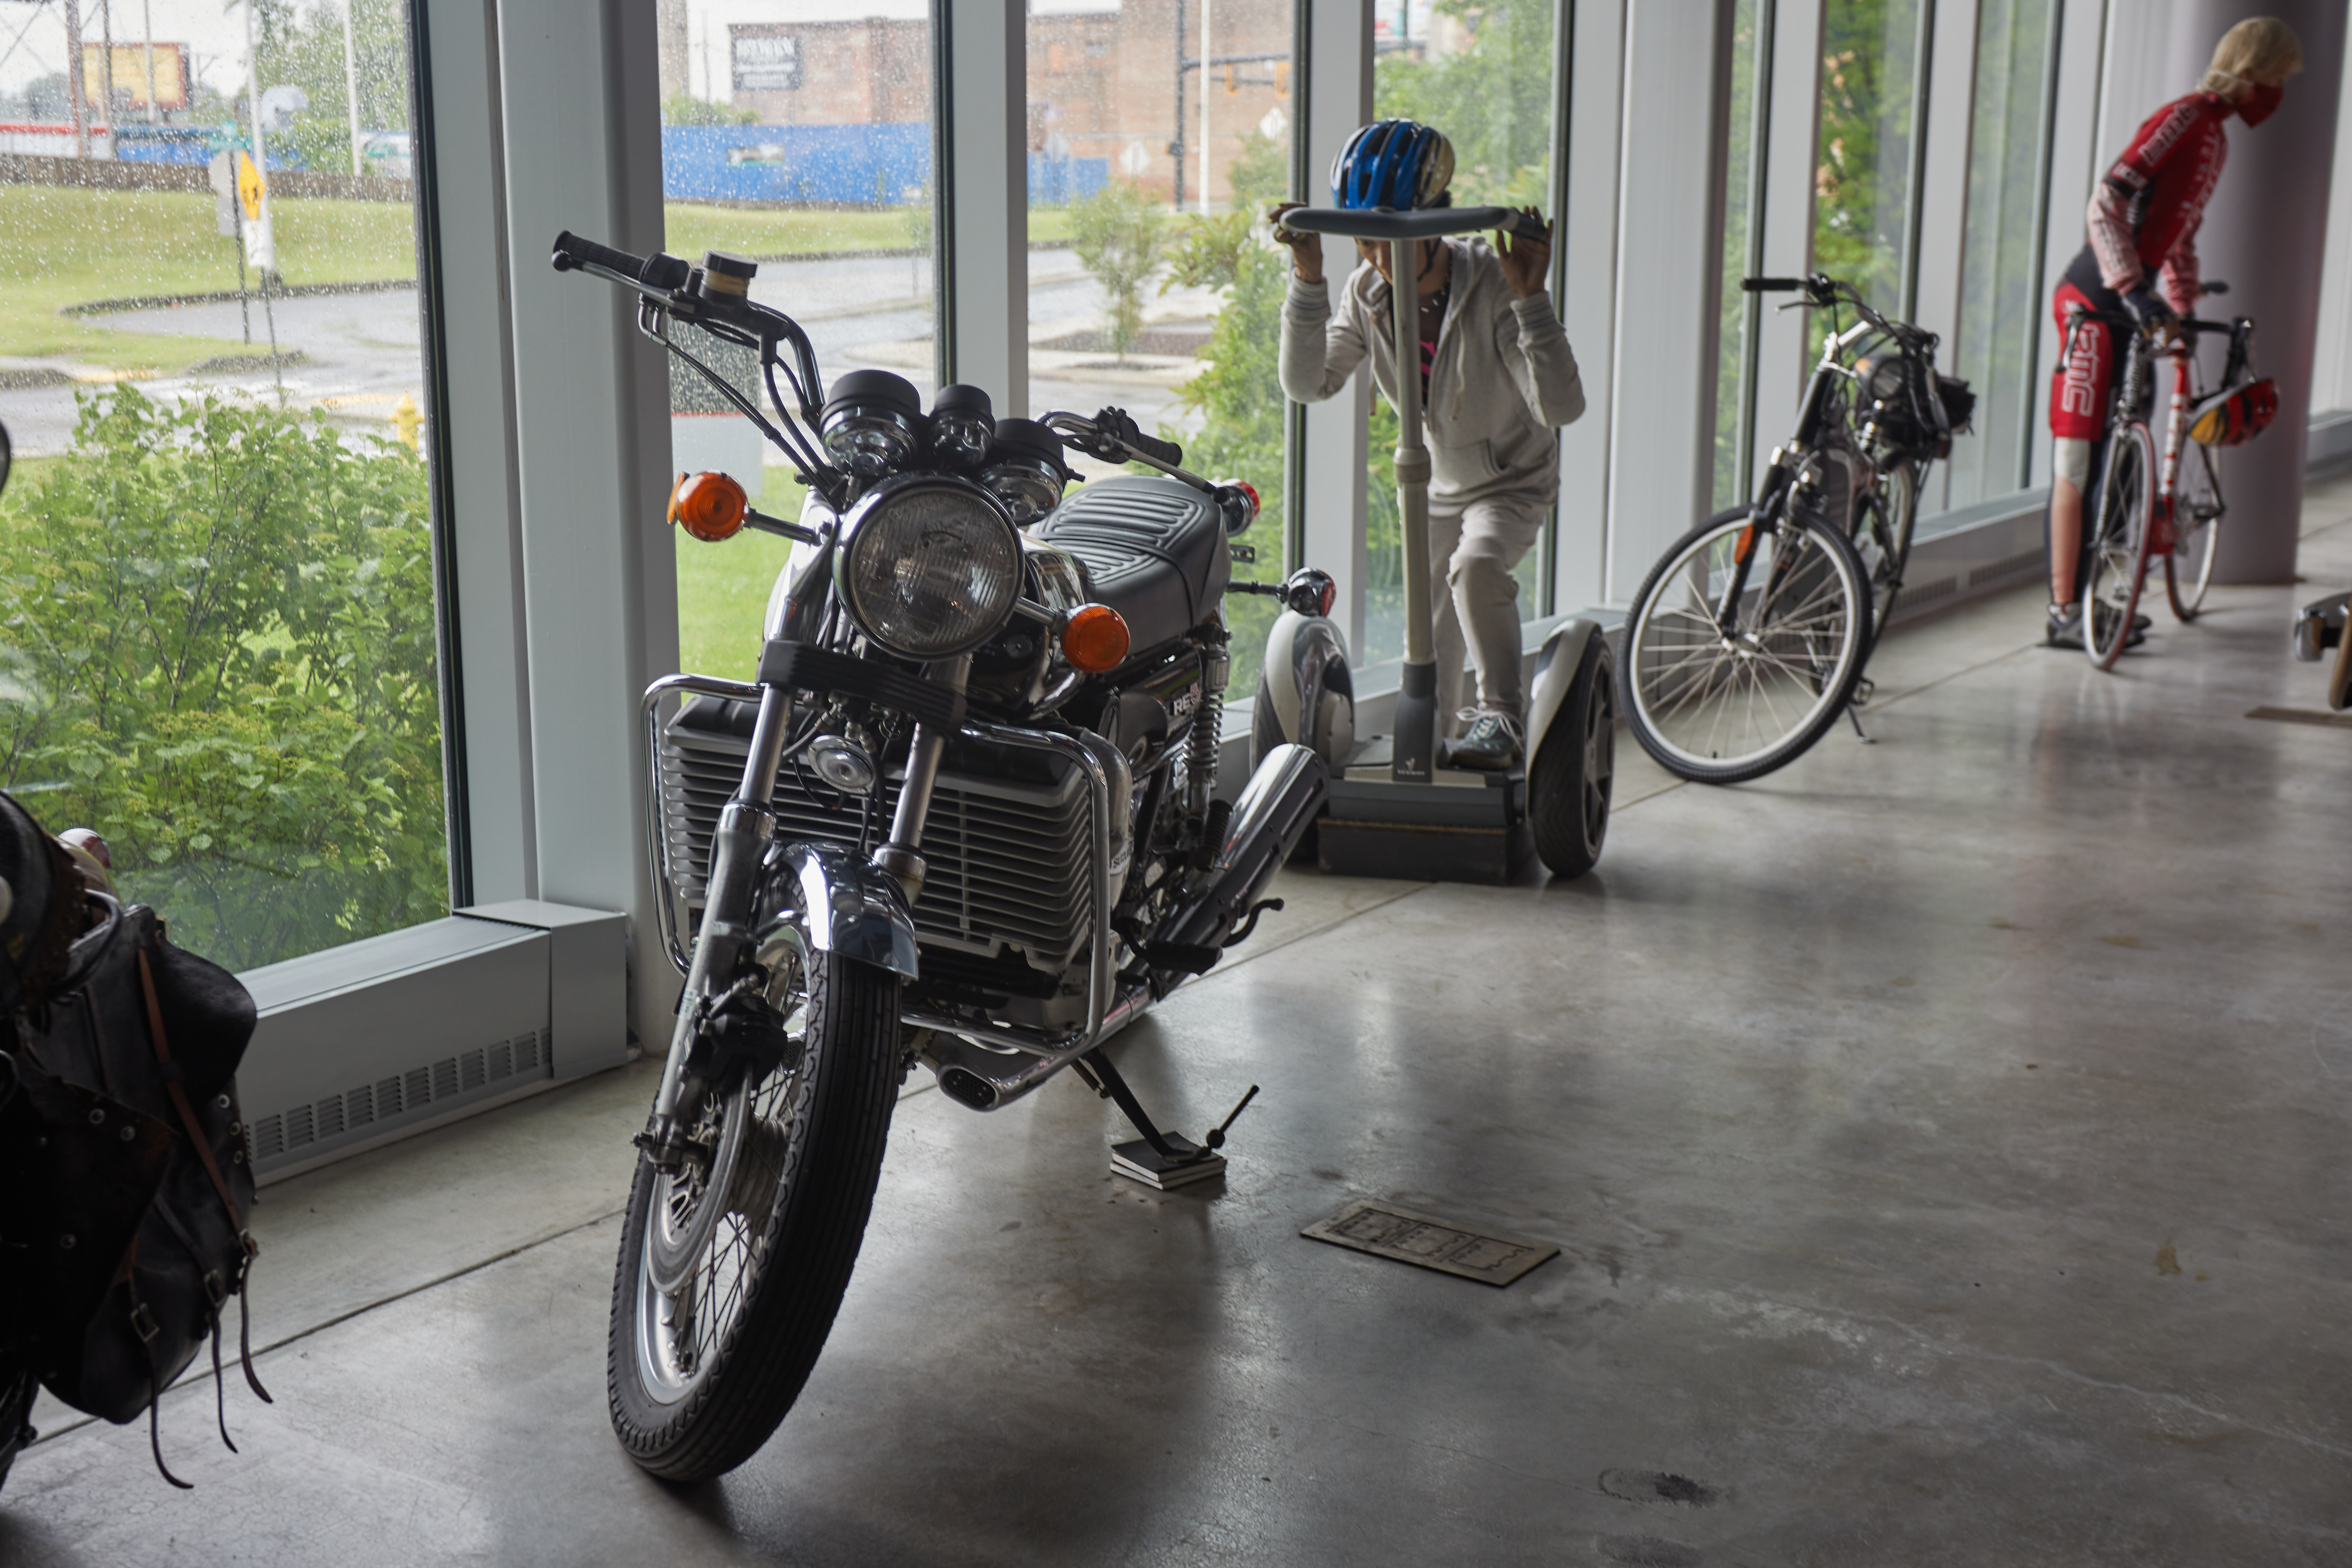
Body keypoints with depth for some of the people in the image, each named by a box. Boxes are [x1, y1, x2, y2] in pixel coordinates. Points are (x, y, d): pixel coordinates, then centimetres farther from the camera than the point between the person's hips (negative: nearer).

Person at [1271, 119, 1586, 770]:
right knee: (1429, 643, 15)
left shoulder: (1493, 282, -30)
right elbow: (1307, 384, -20)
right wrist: (1308, 281, -29)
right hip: (1436, 485, 5)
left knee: (1476, 566, -36)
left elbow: (1561, 405, -37)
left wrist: (1530, 298, -48)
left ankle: (1503, 716, -21)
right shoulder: (1366, 292, -14)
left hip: (1513, 481, -5)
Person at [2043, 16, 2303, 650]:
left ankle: (2081, 600, 20)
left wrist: (2185, 309, 21)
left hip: (2127, 306, 10)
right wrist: (2133, 288, -30)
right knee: (2078, 463, -7)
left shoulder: (2216, 138, 18)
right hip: (2094, 299, -10)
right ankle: (2064, 612, -5)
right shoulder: (2184, 118, -12)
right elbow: (2105, 204, -23)